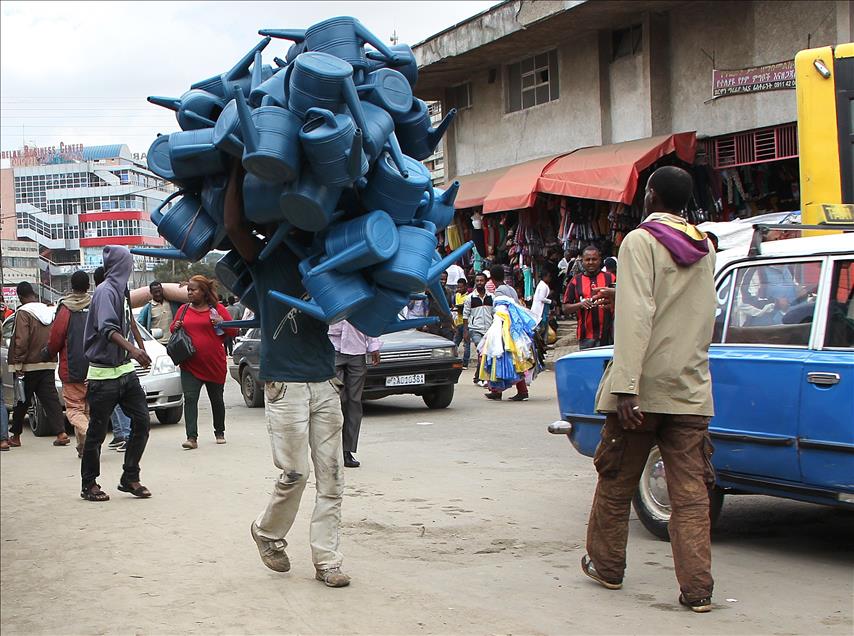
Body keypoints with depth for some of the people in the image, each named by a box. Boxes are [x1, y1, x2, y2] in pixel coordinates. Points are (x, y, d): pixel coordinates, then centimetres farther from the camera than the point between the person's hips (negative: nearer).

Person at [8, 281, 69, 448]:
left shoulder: (23, 313, -11)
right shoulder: (49, 311, 9)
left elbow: (21, 341, -18)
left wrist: (17, 364, -15)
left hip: (29, 366, -5)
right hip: (49, 364, 5)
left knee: (22, 402, 7)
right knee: (51, 399, 2)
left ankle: (15, 436, 18)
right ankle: (61, 433, -9)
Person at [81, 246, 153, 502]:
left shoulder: (121, 290, 13)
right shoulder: (105, 291, -14)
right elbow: (108, 328, -29)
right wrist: (133, 349, -44)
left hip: (126, 370, 8)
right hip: (104, 374, -8)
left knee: (141, 422, 3)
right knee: (97, 431, 1)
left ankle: (130, 478, 11)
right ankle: (89, 484, 11)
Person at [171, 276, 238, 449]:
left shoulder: (217, 308, 0)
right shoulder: (184, 309, 8)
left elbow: (233, 331, 1)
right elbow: (172, 329, 18)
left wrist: (222, 323, -17)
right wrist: (175, 327, -4)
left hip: (215, 365, -1)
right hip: (190, 365, 1)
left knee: (216, 399, 13)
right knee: (190, 399, -13)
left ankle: (219, 433, 32)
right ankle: (192, 437, -18)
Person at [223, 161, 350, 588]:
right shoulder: (265, 258, 2)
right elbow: (233, 225, -12)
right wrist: (238, 168, -11)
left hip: (325, 381, 4)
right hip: (284, 383, -4)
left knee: (331, 476, 3)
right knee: (294, 473, -4)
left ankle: (326, 560, 9)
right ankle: (268, 532, 23)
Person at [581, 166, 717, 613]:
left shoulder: (641, 241, -8)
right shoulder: (705, 249, 11)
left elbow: (635, 316, -18)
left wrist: (626, 387, -22)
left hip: (643, 387, -5)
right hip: (691, 389, 5)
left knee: (616, 481, 12)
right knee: (690, 490, 1)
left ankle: (606, 565, 25)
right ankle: (697, 587, -5)